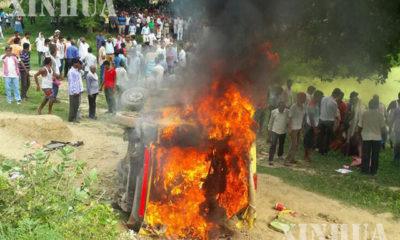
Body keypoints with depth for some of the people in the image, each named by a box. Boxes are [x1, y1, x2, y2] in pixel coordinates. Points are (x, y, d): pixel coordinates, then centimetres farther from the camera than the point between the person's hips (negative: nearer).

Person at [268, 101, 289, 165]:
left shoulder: (287, 112, -10)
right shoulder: (274, 112, -10)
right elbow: (271, 121, 1)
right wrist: (269, 130, 6)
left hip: (283, 131, 3)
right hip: (275, 131, -3)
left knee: (282, 144, 19)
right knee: (273, 145, -11)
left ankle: (280, 155, 44)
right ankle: (271, 160, -11)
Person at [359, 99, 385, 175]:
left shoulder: (365, 114, -6)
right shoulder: (379, 115, -7)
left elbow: (360, 126, -2)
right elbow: (382, 126, -3)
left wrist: (361, 132, 15)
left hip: (366, 137, 0)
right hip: (377, 137, 0)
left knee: (365, 154, 6)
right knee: (375, 155, 8)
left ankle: (365, 169, 7)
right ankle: (373, 170, 12)